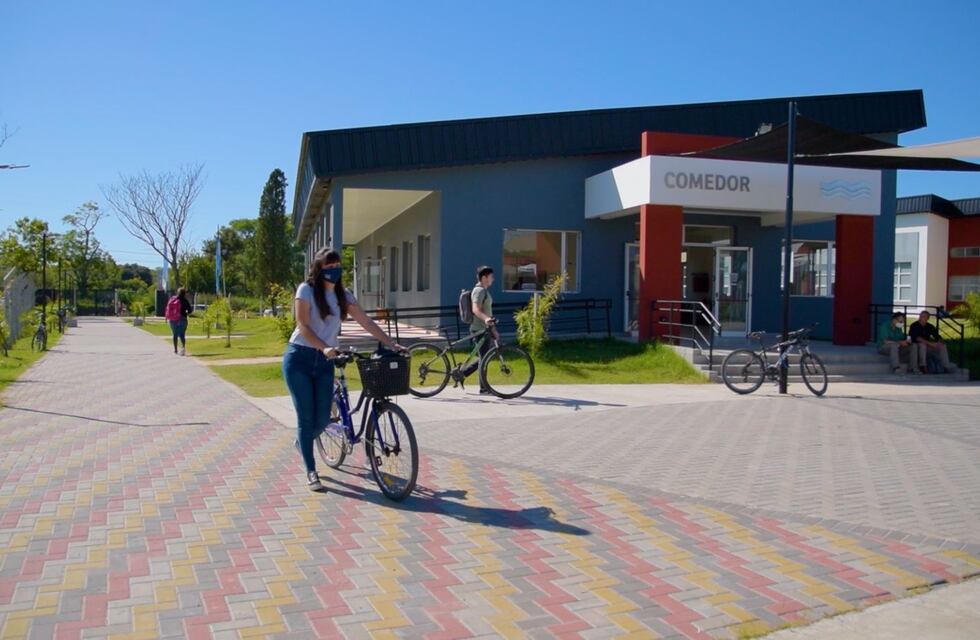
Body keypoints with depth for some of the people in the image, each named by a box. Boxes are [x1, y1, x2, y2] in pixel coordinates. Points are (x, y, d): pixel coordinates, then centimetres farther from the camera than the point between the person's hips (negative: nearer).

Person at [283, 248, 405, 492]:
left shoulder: (342, 295, 7)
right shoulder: (306, 289, -8)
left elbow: (367, 323, 3)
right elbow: (303, 326, -16)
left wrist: (393, 344, -6)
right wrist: (325, 347, -31)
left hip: (324, 361, 5)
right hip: (299, 358, -4)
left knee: (323, 419, 1)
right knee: (306, 416, -3)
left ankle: (302, 442, 35)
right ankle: (311, 472, 8)